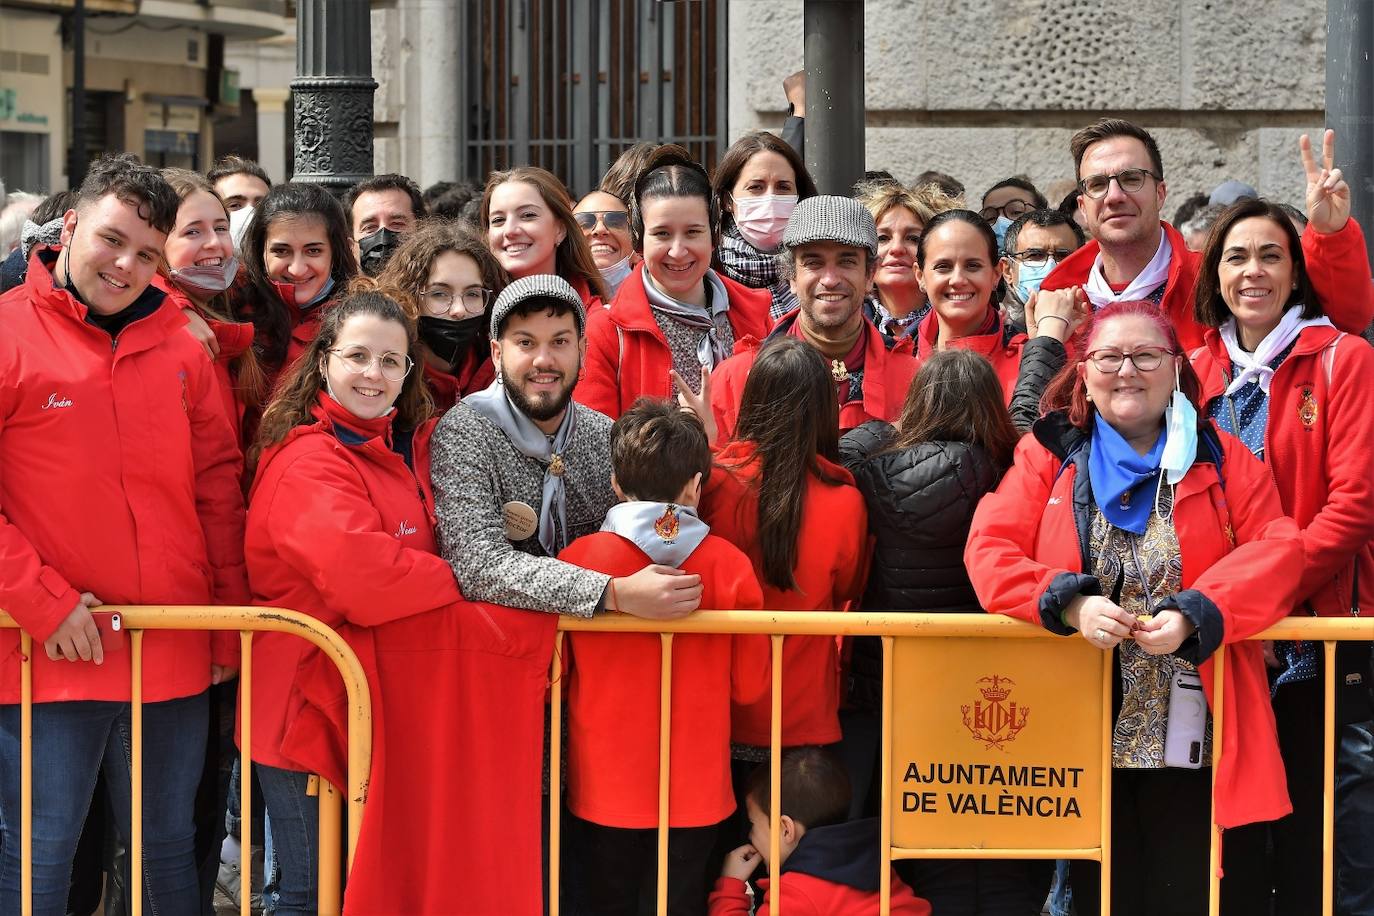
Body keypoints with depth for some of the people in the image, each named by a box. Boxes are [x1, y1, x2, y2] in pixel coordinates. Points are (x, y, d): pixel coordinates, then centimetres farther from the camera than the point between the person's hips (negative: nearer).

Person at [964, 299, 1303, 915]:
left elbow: (1275, 552, -4)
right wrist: (1071, 604, -20)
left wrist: (1196, 614, -21)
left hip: (1198, 743, -1)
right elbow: (990, 551, -2)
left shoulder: (1221, 460, 8)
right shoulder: (1047, 456, 8)